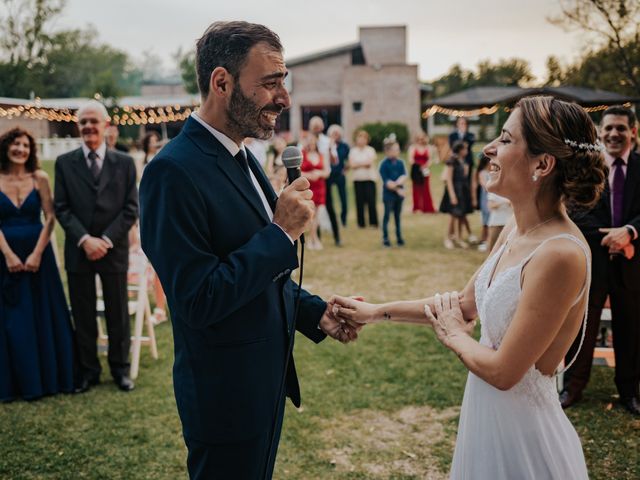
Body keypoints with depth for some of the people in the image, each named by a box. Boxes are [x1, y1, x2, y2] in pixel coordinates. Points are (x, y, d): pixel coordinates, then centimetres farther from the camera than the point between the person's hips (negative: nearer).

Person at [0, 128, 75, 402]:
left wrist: (37, 253, -12)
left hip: (38, 252, 0)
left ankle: (50, 377, 18)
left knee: (44, 316, 5)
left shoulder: (39, 178, 0)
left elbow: (50, 217, -4)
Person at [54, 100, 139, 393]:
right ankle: (88, 370, 20)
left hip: (114, 249, 0)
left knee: (118, 314, 8)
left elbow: (131, 208, -1)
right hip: (78, 250, 1)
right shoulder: (64, 163, 4)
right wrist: (85, 239, -13)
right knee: (83, 316, 8)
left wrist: (106, 240, -12)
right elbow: (61, 208, 0)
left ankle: (120, 368, 21)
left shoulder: (125, 163, 3)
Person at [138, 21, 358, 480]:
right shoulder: (175, 171, -23)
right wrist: (282, 232, -23)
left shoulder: (241, 158, 6)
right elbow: (198, 302, -26)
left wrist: (315, 312, 3)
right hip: (227, 393, -8)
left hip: (268, 375, 9)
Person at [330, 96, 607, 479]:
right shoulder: (514, 232, 0)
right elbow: (465, 304, 12)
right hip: (487, 414, 8)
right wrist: (376, 312, 11)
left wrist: (453, 336, -5)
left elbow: (503, 371, -24)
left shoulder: (560, 255, -27)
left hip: (520, 428, -8)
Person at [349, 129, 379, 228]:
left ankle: (373, 222, 0)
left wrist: (357, 164, -4)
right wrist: (363, 164, -9)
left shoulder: (370, 150, 3)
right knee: (360, 201, 0)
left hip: (369, 178, -2)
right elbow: (351, 165, -2)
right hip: (357, 179, 2)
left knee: (371, 200, -8)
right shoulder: (353, 151, 8)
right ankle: (361, 223, 7)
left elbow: (369, 163, -9)